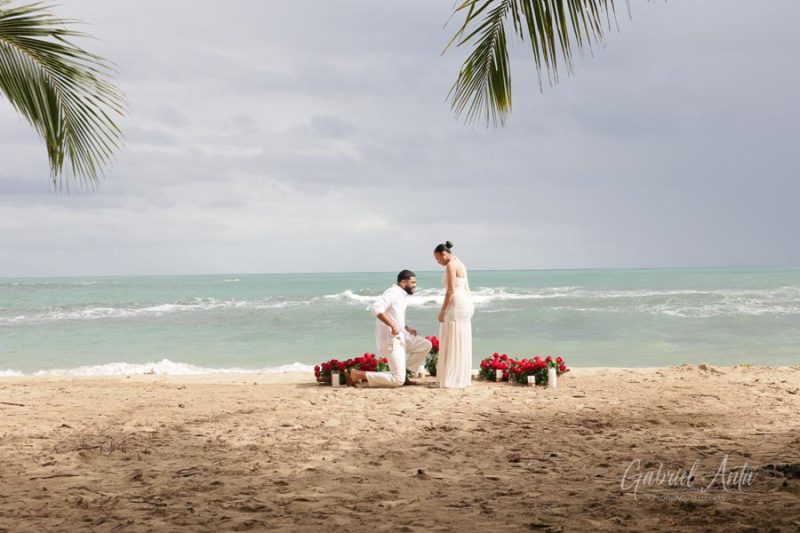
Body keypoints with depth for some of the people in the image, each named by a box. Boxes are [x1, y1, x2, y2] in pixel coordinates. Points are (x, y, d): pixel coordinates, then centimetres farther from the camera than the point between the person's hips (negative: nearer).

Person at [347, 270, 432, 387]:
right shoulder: (392, 293, -15)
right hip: (390, 340, -10)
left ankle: (402, 373, 12)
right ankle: (357, 374, -9)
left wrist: (406, 328, 14)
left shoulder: (402, 296, 16)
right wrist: (393, 325, -30)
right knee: (398, 381, -12)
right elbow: (376, 308, -31)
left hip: (400, 337, 10)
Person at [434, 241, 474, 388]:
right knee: (460, 344, 13)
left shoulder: (451, 265, -13)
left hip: (456, 305, -10)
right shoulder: (460, 264, 17)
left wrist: (442, 311, -15)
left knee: (453, 344, -5)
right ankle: (461, 378, 17)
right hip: (465, 304, 10)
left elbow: (451, 291, -19)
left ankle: (453, 380, -3)